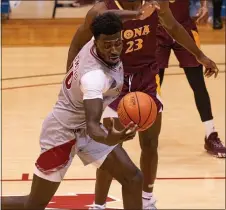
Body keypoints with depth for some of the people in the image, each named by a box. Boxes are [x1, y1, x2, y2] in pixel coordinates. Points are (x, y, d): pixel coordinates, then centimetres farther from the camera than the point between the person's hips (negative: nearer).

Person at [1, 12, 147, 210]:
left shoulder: (94, 43, -11)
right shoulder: (95, 76, -35)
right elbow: (92, 126, -46)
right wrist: (108, 140, -65)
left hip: (84, 128, 9)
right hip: (63, 132, -9)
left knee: (133, 178, 1)